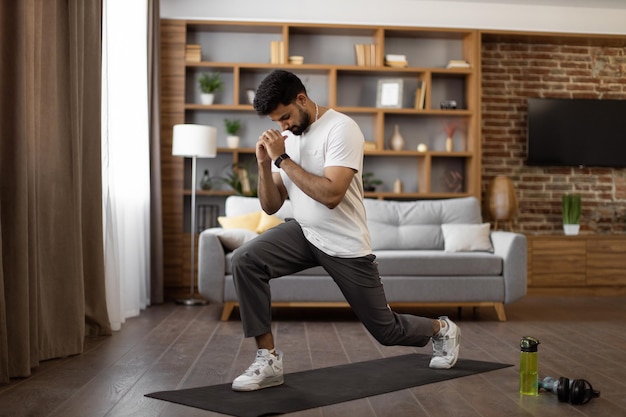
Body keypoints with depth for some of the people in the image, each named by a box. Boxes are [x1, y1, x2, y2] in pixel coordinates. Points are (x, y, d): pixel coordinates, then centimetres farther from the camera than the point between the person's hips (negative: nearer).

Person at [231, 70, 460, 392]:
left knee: (386, 330, 5)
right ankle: (268, 360, -13)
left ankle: (442, 330, 40)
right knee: (245, 260, -21)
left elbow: (330, 194, -32)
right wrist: (264, 164, -14)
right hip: (304, 232, 6)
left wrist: (282, 159, -28)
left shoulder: (341, 128, -19)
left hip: (344, 245, -6)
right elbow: (271, 206, 3)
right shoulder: (286, 138, 3)